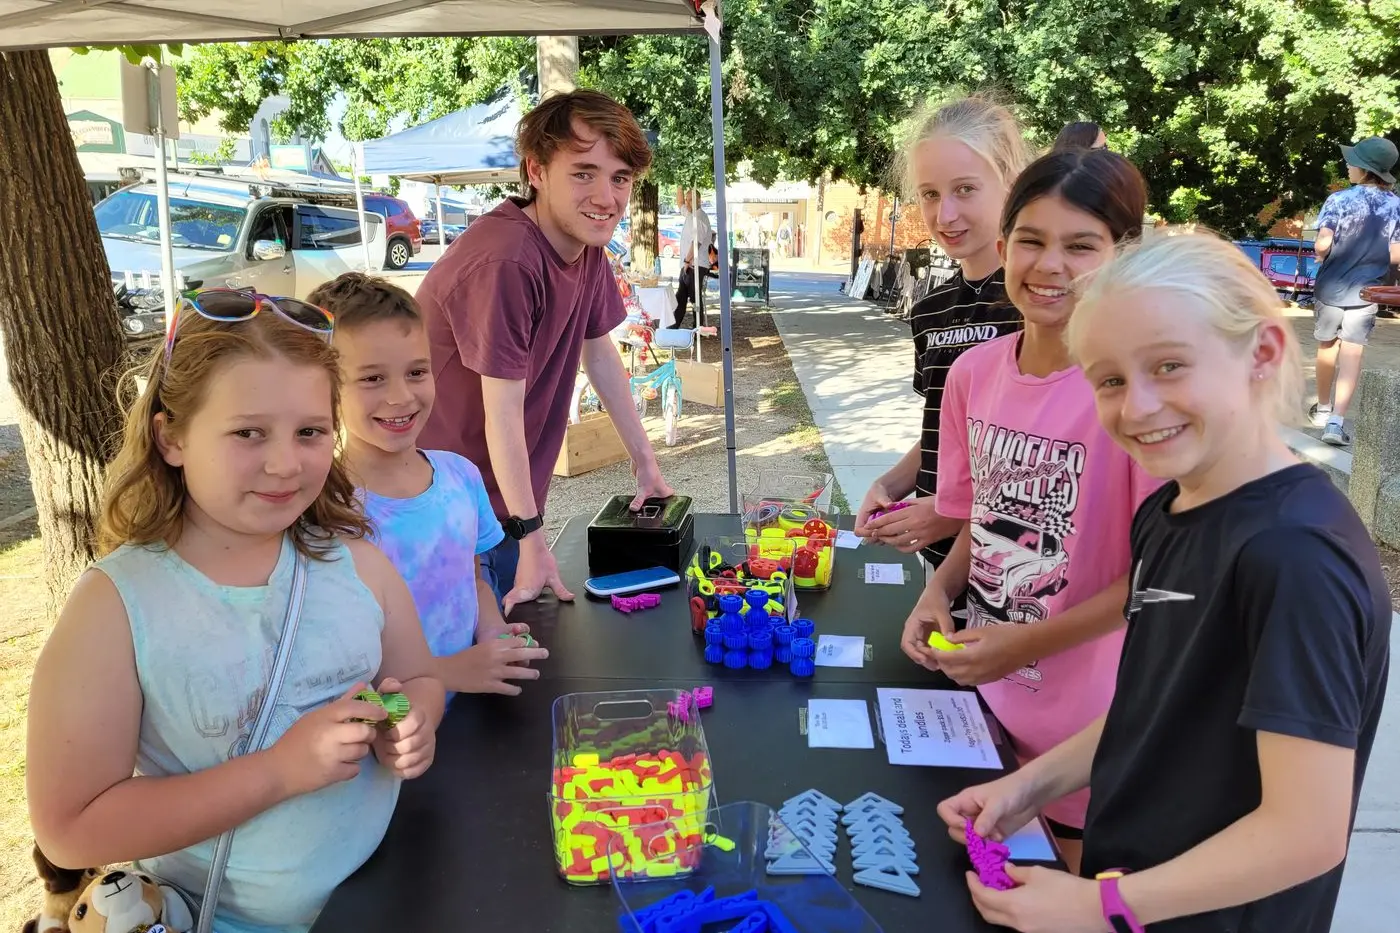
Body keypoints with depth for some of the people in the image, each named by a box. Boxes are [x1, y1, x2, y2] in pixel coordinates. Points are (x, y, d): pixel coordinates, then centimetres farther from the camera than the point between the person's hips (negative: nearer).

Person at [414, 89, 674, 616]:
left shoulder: (586, 240, -1)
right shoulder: (504, 262, -28)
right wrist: (531, 537, -23)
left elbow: (600, 354, 9)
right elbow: (503, 414, -26)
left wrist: (645, 461, 12)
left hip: (509, 497, 8)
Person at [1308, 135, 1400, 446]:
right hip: (1366, 291, 1)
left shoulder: (1340, 199, -12)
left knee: (1327, 347, 15)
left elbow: (1322, 245, -18)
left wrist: (1321, 256, 4)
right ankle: (1336, 421, -12)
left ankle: (1323, 409, 31)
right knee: (1352, 354, -1)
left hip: (1331, 286, -1)